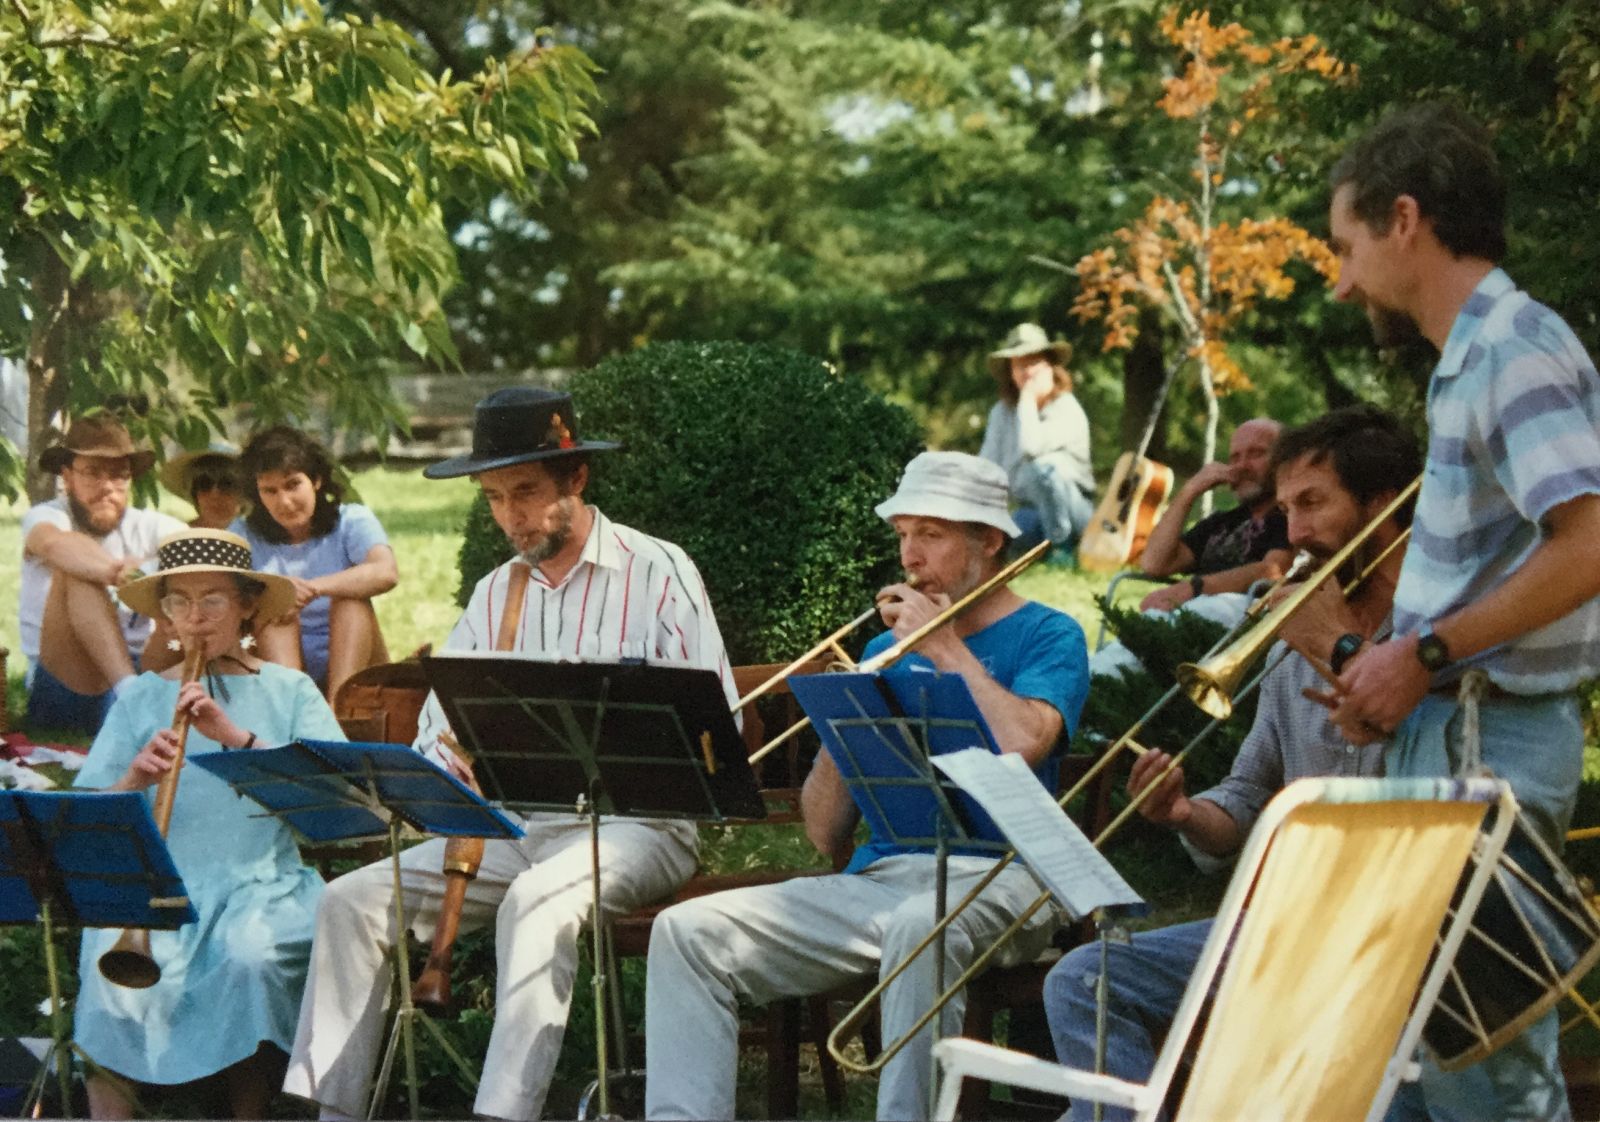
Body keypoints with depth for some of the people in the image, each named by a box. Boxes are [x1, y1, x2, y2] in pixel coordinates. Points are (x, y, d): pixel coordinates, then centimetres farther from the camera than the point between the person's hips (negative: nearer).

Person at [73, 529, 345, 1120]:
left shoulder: (289, 691, 13)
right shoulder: (140, 698, 16)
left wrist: (238, 738, -16)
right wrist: (132, 782, -16)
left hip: (262, 882, -1)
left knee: (250, 955, -33)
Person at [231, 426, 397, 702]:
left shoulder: (351, 521, 0)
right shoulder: (244, 535, 7)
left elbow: (387, 573, -22)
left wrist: (314, 588, -37)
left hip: (353, 671, -1)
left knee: (351, 599, -24)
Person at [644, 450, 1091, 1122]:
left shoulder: (1046, 637, 7)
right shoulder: (886, 649, 21)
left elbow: (1023, 744, -19)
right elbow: (825, 837, 17)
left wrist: (945, 648, -5)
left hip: (991, 875, -5)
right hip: (875, 878, 6)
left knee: (919, 925, -40)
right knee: (686, 931, -13)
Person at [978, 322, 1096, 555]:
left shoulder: (1067, 410, -13)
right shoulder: (1002, 412, 4)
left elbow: (1032, 447, -31)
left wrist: (1029, 398, -20)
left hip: (1073, 511, -5)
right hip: (1028, 513, 5)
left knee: (1044, 466, -36)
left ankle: (1061, 547, -18)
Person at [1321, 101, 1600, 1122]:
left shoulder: (1516, 350, -14)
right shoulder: (1472, 356, 14)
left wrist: (1425, 654, -18)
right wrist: (1397, 672, 6)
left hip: (1490, 744, -10)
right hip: (1447, 731, 10)